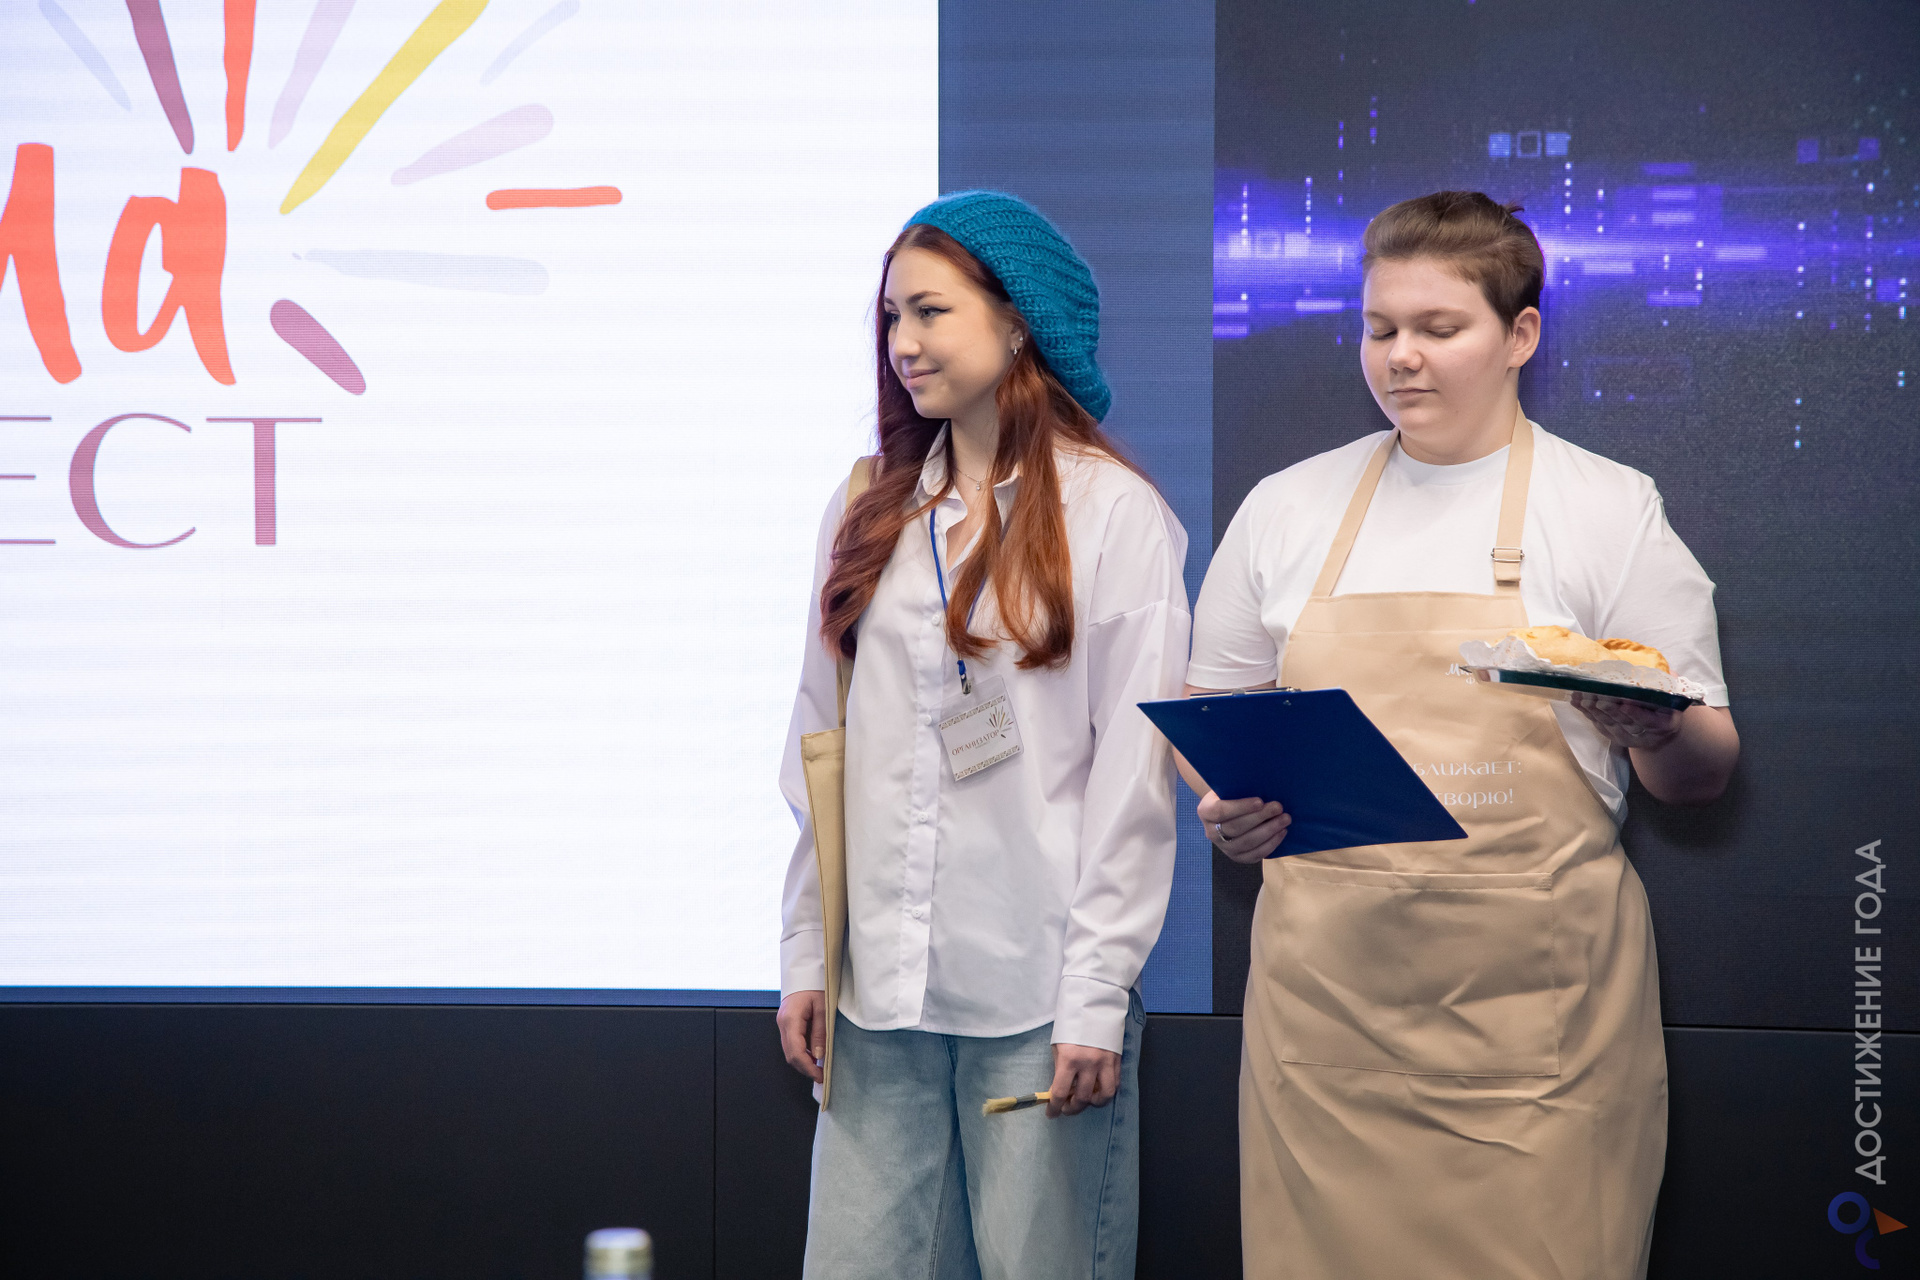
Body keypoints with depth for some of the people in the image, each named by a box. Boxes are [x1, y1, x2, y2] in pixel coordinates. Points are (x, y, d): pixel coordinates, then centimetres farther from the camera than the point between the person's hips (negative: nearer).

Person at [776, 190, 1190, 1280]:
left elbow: (1133, 773, -6)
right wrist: (806, 955, 8)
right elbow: (822, 748, 14)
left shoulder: (1114, 514, -3)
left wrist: (1097, 995, -10)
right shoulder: (868, 516, 13)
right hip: (880, 989, 4)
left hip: (1036, 986, -4)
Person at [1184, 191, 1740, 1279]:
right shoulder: (1286, 508, 12)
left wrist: (1655, 730, -18)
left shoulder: (1613, 510, 4)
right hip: (1327, 980, 2)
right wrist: (1225, 804, -2)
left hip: (1531, 997, -2)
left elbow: (1703, 772, 4)